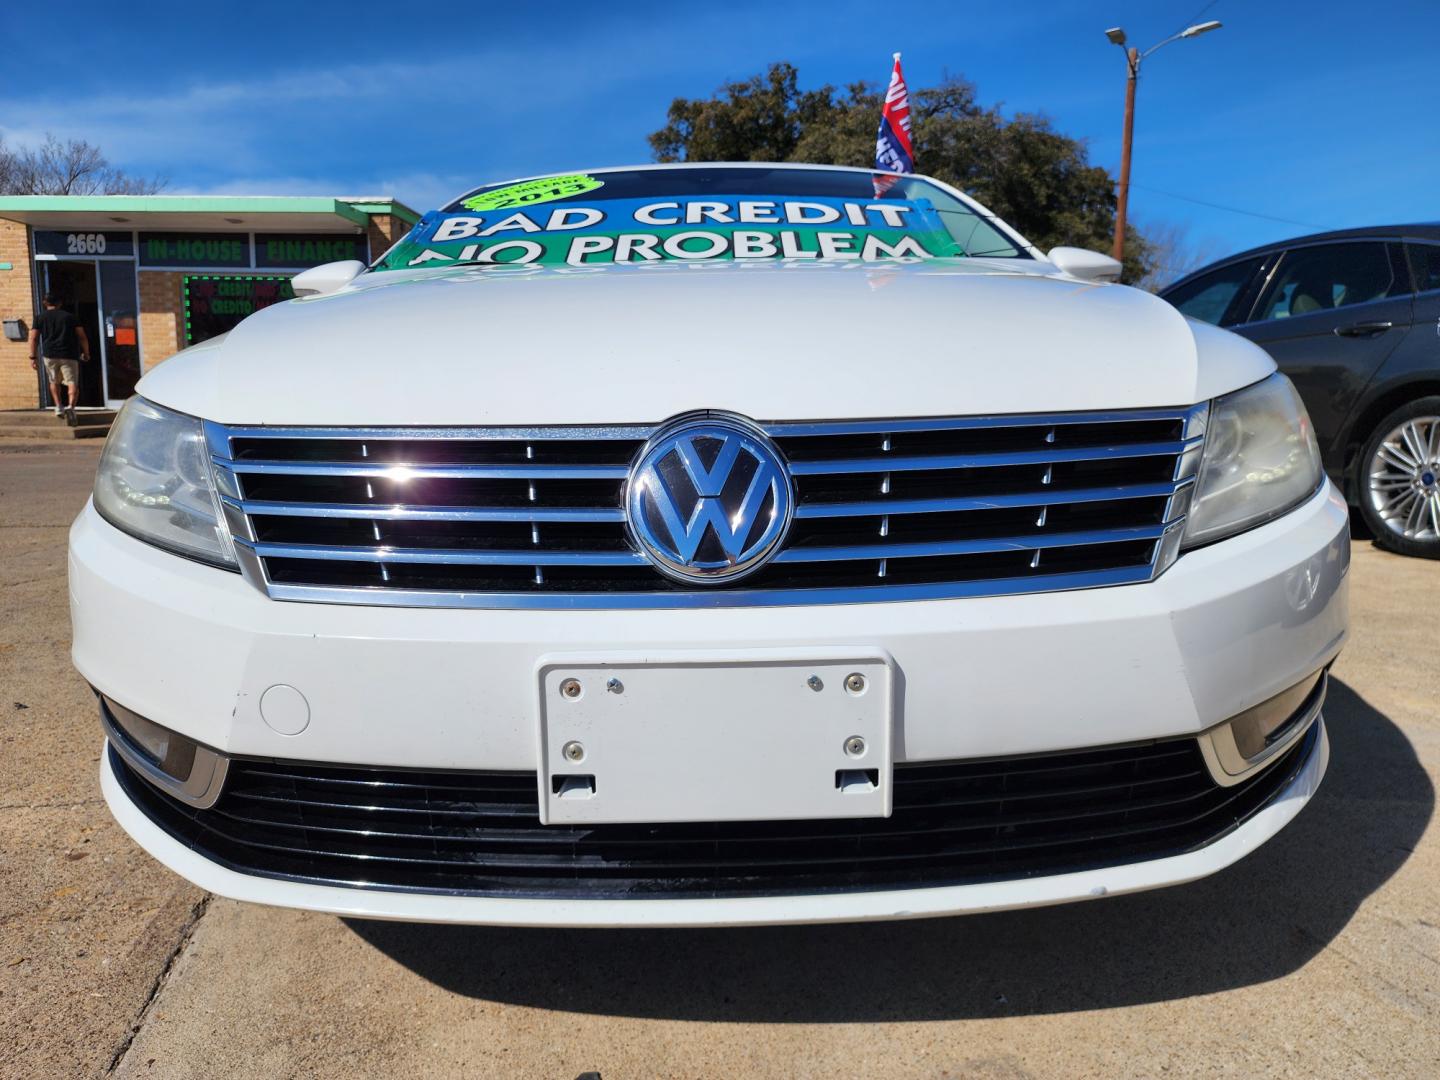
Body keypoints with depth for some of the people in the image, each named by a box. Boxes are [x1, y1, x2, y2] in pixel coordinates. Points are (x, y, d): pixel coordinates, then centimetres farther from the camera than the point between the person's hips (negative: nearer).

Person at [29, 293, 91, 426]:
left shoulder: (40, 318, 10)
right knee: (72, 383, -4)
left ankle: (58, 406, 14)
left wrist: (33, 357, 5)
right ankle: (70, 406, -26)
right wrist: (86, 353, 15)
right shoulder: (69, 316, 9)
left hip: (50, 355, 1)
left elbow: (33, 338, 3)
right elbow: (82, 336, 5)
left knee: (54, 382, 21)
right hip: (68, 355, -1)